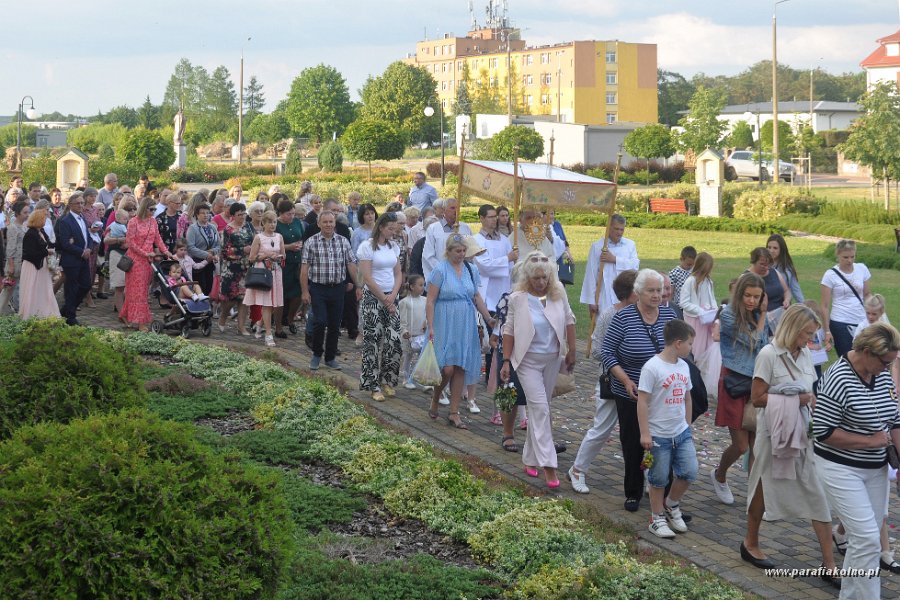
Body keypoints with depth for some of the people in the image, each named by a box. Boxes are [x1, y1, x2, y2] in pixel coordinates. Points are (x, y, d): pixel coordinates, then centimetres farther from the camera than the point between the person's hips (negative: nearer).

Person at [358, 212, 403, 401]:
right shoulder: (367, 246, -8)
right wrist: (385, 300, -9)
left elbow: (398, 274, 12)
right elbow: (367, 278, -12)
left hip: (391, 297, 5)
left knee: (393, 340, 1)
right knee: (373, 341, -3)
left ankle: (387, 381, 14)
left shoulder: (394, 246, 10)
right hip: (373, 298, -5)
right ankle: (374, 386, 3)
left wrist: (393, 296, -5)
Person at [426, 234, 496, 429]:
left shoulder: (471, 270, 8)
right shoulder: (440, 270, -7)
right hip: (445, 325, -5)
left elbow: (476, 297, 17)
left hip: (465, 326, 5)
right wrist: (431, 327, -14)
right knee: (447, 368, -11)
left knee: (461, 368, 3)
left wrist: (488, 318, 9)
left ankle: (454, 413, 9)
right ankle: (434, 401, 17)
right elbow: (430, 301, -8)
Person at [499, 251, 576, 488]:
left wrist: (571, 351, 8)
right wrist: (506, 361, -6)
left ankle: (530, 458, 26)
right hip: (529, 360, -4)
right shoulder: (518, 298, -11)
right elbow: (509, 330, -5)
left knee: (540, 408, 13)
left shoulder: (558, 293, -4)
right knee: (540, 408, -12)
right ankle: (548, 464, -14)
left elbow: (569, 320, 8)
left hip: (552, 359, 4)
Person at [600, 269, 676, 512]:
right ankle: (633, 494, 22)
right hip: (631, 395, -2)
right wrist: (626, 380, -16)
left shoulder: (669, 315, 3)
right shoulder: (623, 318, -9)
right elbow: (607, 352, -7)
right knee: (633, 445, 7)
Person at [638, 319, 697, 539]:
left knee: (689, 472, 0)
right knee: (659, 479, 4)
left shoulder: (683, 366, 7)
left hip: (682, 433, 6)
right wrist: (645, 433, -17)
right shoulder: (652, 367, -16)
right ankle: (657, 519, 21)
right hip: (659, 436, -6)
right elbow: (642, 401, -16)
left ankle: (672, 505, 25)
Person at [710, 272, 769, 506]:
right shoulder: (729, 316, -11)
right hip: (735, 384, -5)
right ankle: (719, 476, 28)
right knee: (741, 445, -2)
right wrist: (763, 315, -3)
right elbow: (754, 341, -12)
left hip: (757, 385, 5)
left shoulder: (759, 317, 8)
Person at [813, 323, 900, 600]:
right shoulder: (838, 379, -20)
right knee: (868, 539, -11)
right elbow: (823, 432, -19)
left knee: (865, 538, 12)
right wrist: (871, 441, -16)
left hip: (876, 470, 7)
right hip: (842, 470, -7)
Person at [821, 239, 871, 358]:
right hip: (840, 323, -3)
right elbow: (825, 306, -3)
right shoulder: (830, 275, -6)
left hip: (861, 322, 3)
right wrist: (827, 330, -5)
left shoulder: (862, 269, 4)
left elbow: (866, 295, 15)